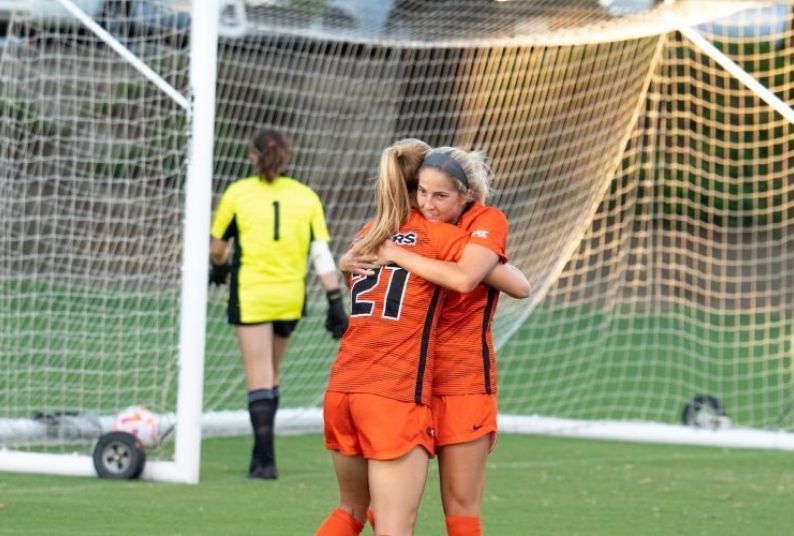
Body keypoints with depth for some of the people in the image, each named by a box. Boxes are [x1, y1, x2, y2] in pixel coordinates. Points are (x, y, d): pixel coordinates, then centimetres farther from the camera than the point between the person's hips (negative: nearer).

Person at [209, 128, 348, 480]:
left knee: (259, 379, -3)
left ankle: (265, 461, -12)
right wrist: (335, 302, -1)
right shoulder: (306, 197, 1)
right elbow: (322, 255, -3)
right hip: (290, 298, 3)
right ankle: (262, 453, 23)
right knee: (271, 377, 19)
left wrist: (220, 268, 25)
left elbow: (217, 246, 4)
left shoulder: (238, 193, -5)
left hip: (250, 296, -3)